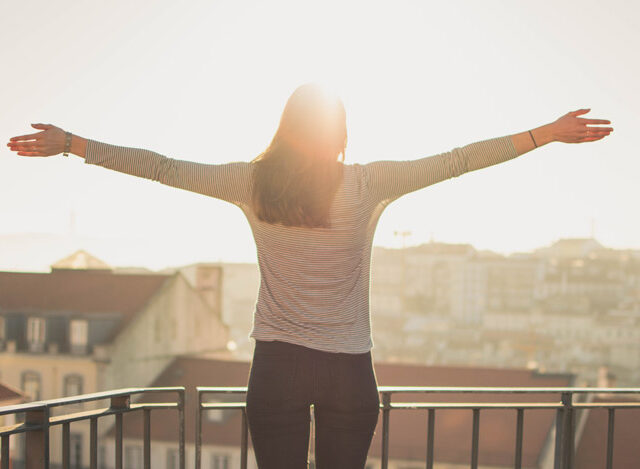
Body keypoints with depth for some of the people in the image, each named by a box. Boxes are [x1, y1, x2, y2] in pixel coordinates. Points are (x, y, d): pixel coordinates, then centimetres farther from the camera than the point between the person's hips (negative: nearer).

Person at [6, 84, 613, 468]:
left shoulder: (253, 182, -3)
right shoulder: (370, 184, -5)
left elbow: (162, 168, 2)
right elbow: (458, 160, 0)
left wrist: (68, 143, 11)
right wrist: (547, 133, 9)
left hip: (278, 367, 0)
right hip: (350, 370, 0)